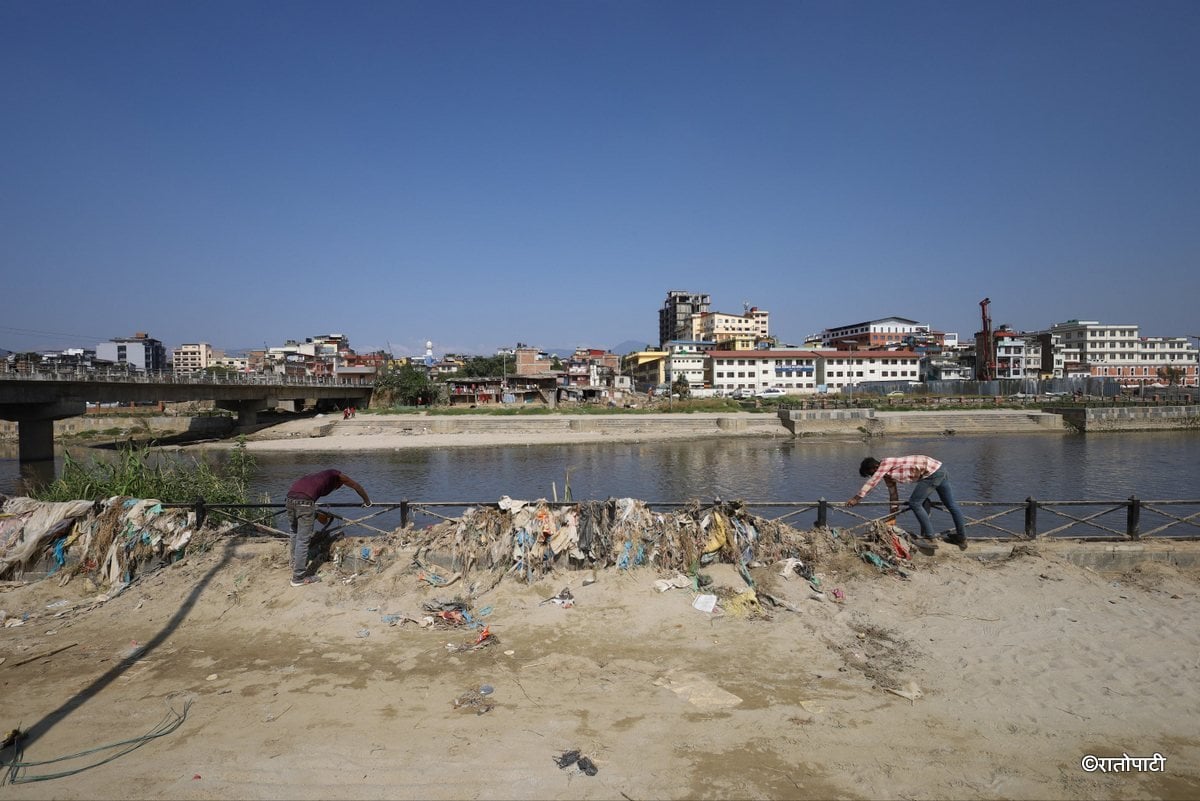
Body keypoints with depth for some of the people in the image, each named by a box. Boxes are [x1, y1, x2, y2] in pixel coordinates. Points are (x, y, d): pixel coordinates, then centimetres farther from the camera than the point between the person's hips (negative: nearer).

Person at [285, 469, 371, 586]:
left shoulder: (321, 476, 34)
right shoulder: (337, 475, 21)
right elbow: (357, 487, 30)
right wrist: (366, 501, 46)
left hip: (290, 498, 7)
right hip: (304, 501, -7)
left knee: (295, 535, 23)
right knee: (303, 540, -1)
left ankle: (295, 568, 35)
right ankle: (299, 578, 3)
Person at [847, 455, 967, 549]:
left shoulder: (886, 463, -13)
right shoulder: (887, 474, 13)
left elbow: (871, 482, -21)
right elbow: (893, 493, 22)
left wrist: (856, 498, -21)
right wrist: (894, 509, 27)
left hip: (932, 472, -10)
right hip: (939, 469, 10)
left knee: (915, 503, -7)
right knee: (950, 505, 17)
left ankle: (929, 537, -1)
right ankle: (961, 537, 28)